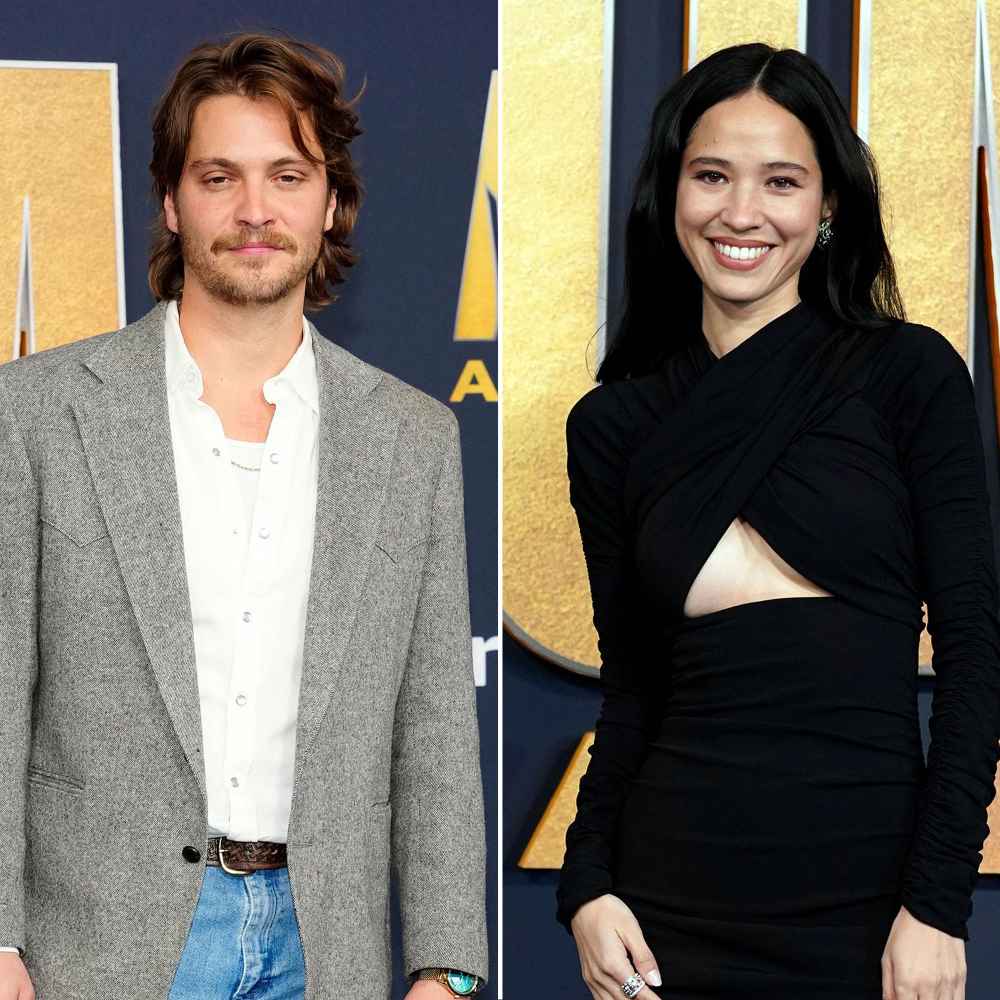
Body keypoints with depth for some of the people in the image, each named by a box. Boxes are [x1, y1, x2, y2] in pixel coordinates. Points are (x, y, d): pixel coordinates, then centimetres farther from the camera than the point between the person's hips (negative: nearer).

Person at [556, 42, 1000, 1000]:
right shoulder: (612, 426, 6)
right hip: (670, 901, 2)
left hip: (863, 893, -2)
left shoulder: (910, 373, -2)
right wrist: (586, 885, -3)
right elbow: (629, 687, 10)